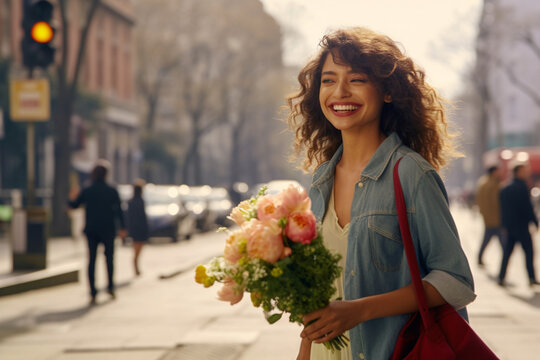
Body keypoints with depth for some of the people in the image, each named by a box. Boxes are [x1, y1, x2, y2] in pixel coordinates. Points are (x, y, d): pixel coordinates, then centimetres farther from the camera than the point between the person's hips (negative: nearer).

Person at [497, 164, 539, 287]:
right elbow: (528, 207, -15)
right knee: (529, 251, 1)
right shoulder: (522, 188, -12)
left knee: (507, 252, 10)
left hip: (509, 226, 7)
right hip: (521, 226, -7)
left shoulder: (505, 189, 11)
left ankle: (501, 278, 7)